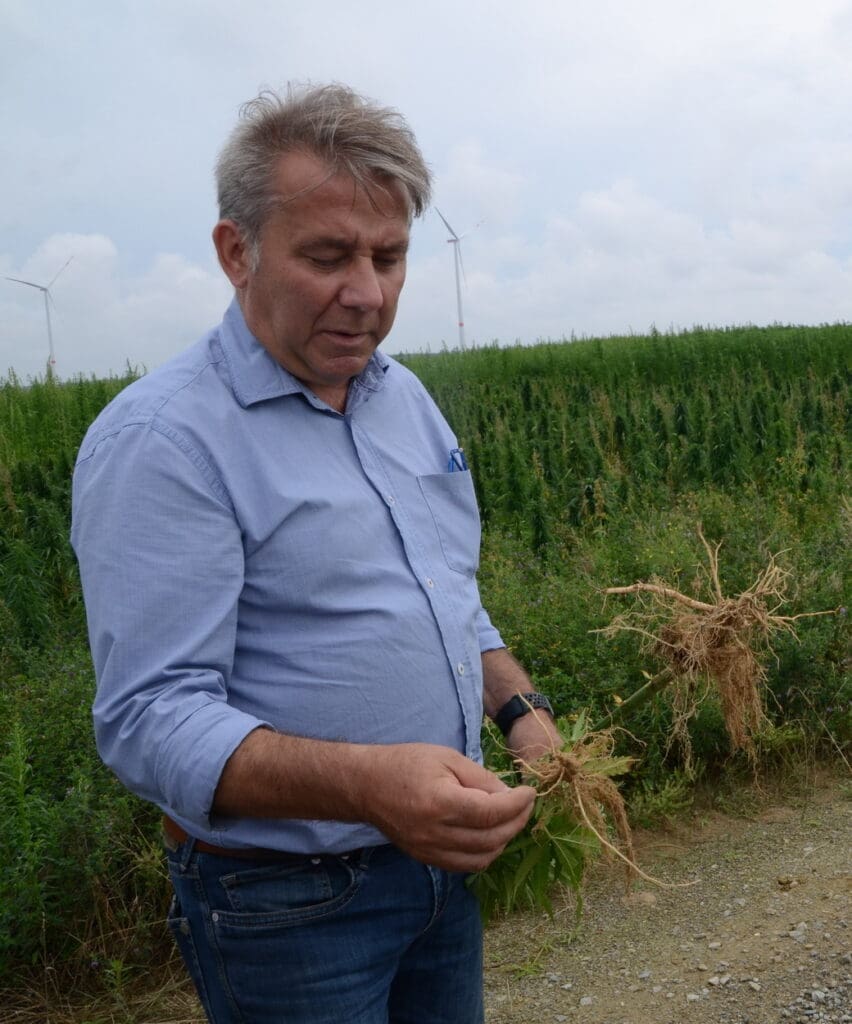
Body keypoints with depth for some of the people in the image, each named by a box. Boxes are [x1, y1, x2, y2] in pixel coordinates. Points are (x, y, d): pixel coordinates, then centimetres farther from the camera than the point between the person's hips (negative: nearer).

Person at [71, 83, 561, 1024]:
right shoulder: (157, 441, -20)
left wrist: (521, 711, 1)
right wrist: (365, 784, -38)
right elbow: (150, 719, -25)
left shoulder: (405, 397, 5)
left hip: (441, 860, 7)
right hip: (285, 906, -7)